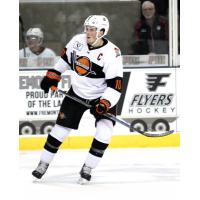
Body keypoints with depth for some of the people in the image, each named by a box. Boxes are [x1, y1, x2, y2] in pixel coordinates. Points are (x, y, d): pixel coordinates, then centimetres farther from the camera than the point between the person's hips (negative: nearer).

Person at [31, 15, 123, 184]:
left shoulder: (112, 53, -24)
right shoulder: (78, 41, -10)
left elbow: (115, 85, -26)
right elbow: (66, 57, 11)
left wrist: (105, 103, -38)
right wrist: (52, 76, 10)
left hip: (102, 96, -3)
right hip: (77, 93, 3)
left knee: (104, 131, -20)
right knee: (62, 127, 3)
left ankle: (87, 168, -7)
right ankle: (44, 163, 18)